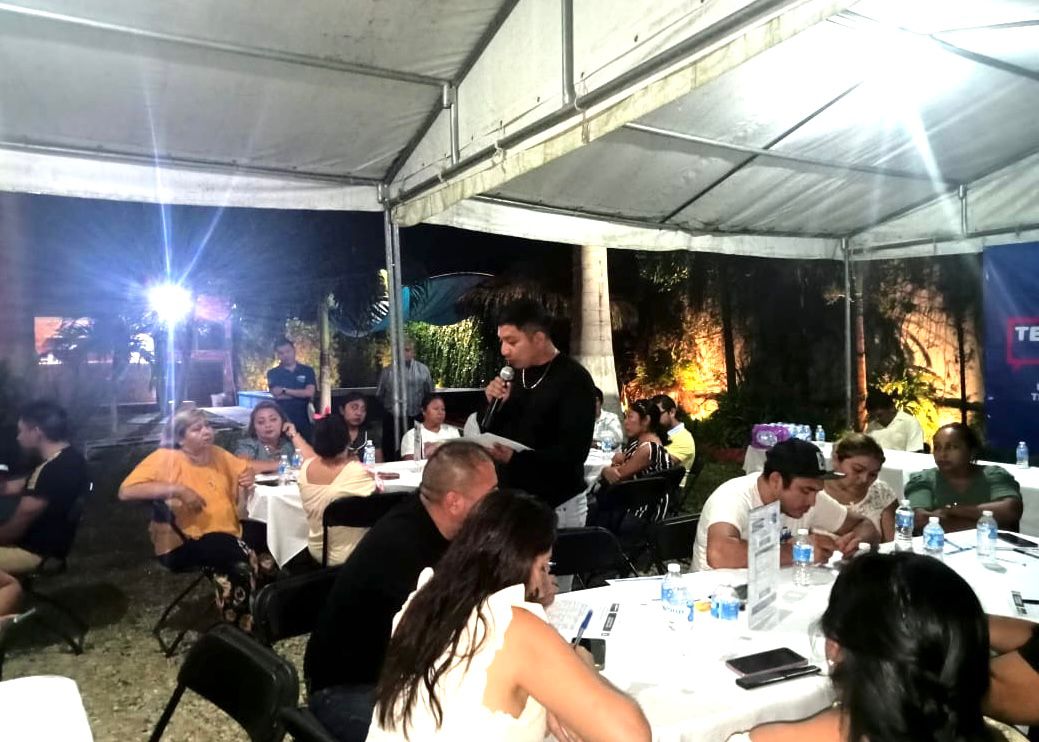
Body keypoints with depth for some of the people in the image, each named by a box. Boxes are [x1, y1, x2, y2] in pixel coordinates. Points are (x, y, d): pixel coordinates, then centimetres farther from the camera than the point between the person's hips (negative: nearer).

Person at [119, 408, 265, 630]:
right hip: (184, 543, -5)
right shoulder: (165, 458, -3)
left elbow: (244, 468, 30)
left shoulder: (218, 454, 12)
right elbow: (126, 491, -14)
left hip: (228, 539, 6)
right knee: (242, 562, -31)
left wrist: (248, 481, 6)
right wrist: (176, 489, -20)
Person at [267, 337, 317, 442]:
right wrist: (301, 393, -8)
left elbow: (310, 393, -7)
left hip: (303, 420, 1)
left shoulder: (307, 371, 6)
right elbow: (277, 395, -9)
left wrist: (285, 390, -7)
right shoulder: (272, 373, 5)